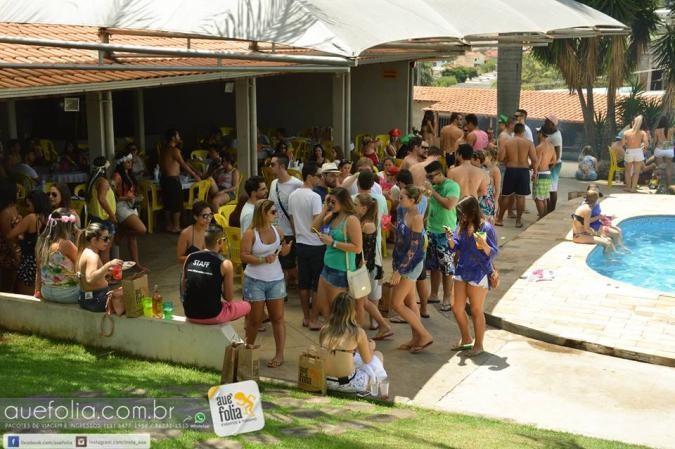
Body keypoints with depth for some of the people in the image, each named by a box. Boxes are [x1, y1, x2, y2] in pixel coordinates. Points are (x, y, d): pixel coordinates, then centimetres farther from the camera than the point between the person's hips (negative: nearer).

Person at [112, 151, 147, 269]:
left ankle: (136, 263, 14)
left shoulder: (130, 174, 12)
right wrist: (126, 198, -19)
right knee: (142, 229, -19)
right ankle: (121, 234, 4)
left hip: (131, 206, 8)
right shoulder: (117, 176, -13)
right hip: (122, 206, -8)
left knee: (132, 236, 10)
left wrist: (134, 197, 9)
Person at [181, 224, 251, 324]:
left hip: (190, 314, 6)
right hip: (211, 316, -6)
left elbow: (183, 288, 11)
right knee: (246, 306, 21)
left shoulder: (189, 258, 1)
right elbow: (228, 298, -5)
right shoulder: (225, 264, -12)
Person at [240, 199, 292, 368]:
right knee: (255, 319, 7)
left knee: (277, 317, 4)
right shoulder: (250, 234, -11)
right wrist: (262, 260, -26)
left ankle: (279, 354, 11)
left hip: (276, 280, 3)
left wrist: (286, 250, -9)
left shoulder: (278, 231, 1)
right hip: (254, 281, -3)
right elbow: (244, 256, -14)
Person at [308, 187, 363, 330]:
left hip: (341, 271, -8)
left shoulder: (351, 220, -17)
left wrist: (333, 242, -20)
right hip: (327, 266, 8)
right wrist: (324, 210, 0)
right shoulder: (332, 216, 5)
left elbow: (358, 247, -22)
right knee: (321, 306, 18)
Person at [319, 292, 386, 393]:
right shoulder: (358, 332, -14)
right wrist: (370, 347, 22)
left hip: (327, 382, 4)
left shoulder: (324, 330, -3)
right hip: (349, 385, -4)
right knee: (378, 355, 21)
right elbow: (367, 360, 1)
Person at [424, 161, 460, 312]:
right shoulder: (433, 186, 8)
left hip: (445, 232, -7)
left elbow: (449, 205, -28)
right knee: (434, 265, 15)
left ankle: (447, 298, 11)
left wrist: (433, 192, -21)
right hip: (431, 230, 7)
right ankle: (434, 294, 26)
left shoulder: (452, 186, -12)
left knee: (446, 267, 0)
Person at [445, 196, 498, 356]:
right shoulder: (462, 226, 2)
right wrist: (450, 238, -12)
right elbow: (456, 247, 8)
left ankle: (478, 345, 22)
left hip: (479, 274, -6)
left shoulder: (486, 228, -16)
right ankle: (466, 340, 31)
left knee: (476, 311, 5)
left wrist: (483, 244, -33)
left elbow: (493, 253, -14)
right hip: (462, 271, 7)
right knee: (457, 308, 11)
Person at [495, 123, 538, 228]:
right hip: (523, 171, 0)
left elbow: (501, 158, -8)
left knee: (506, 195, 10)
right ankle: (518, 220, 11)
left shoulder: (507, 143, -3)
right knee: (520, 196, 6)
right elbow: (534, 159, -8)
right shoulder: (529, 143, -3)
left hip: (510, 171, 0)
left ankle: (500, 219, 15)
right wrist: (534, 170, 6)